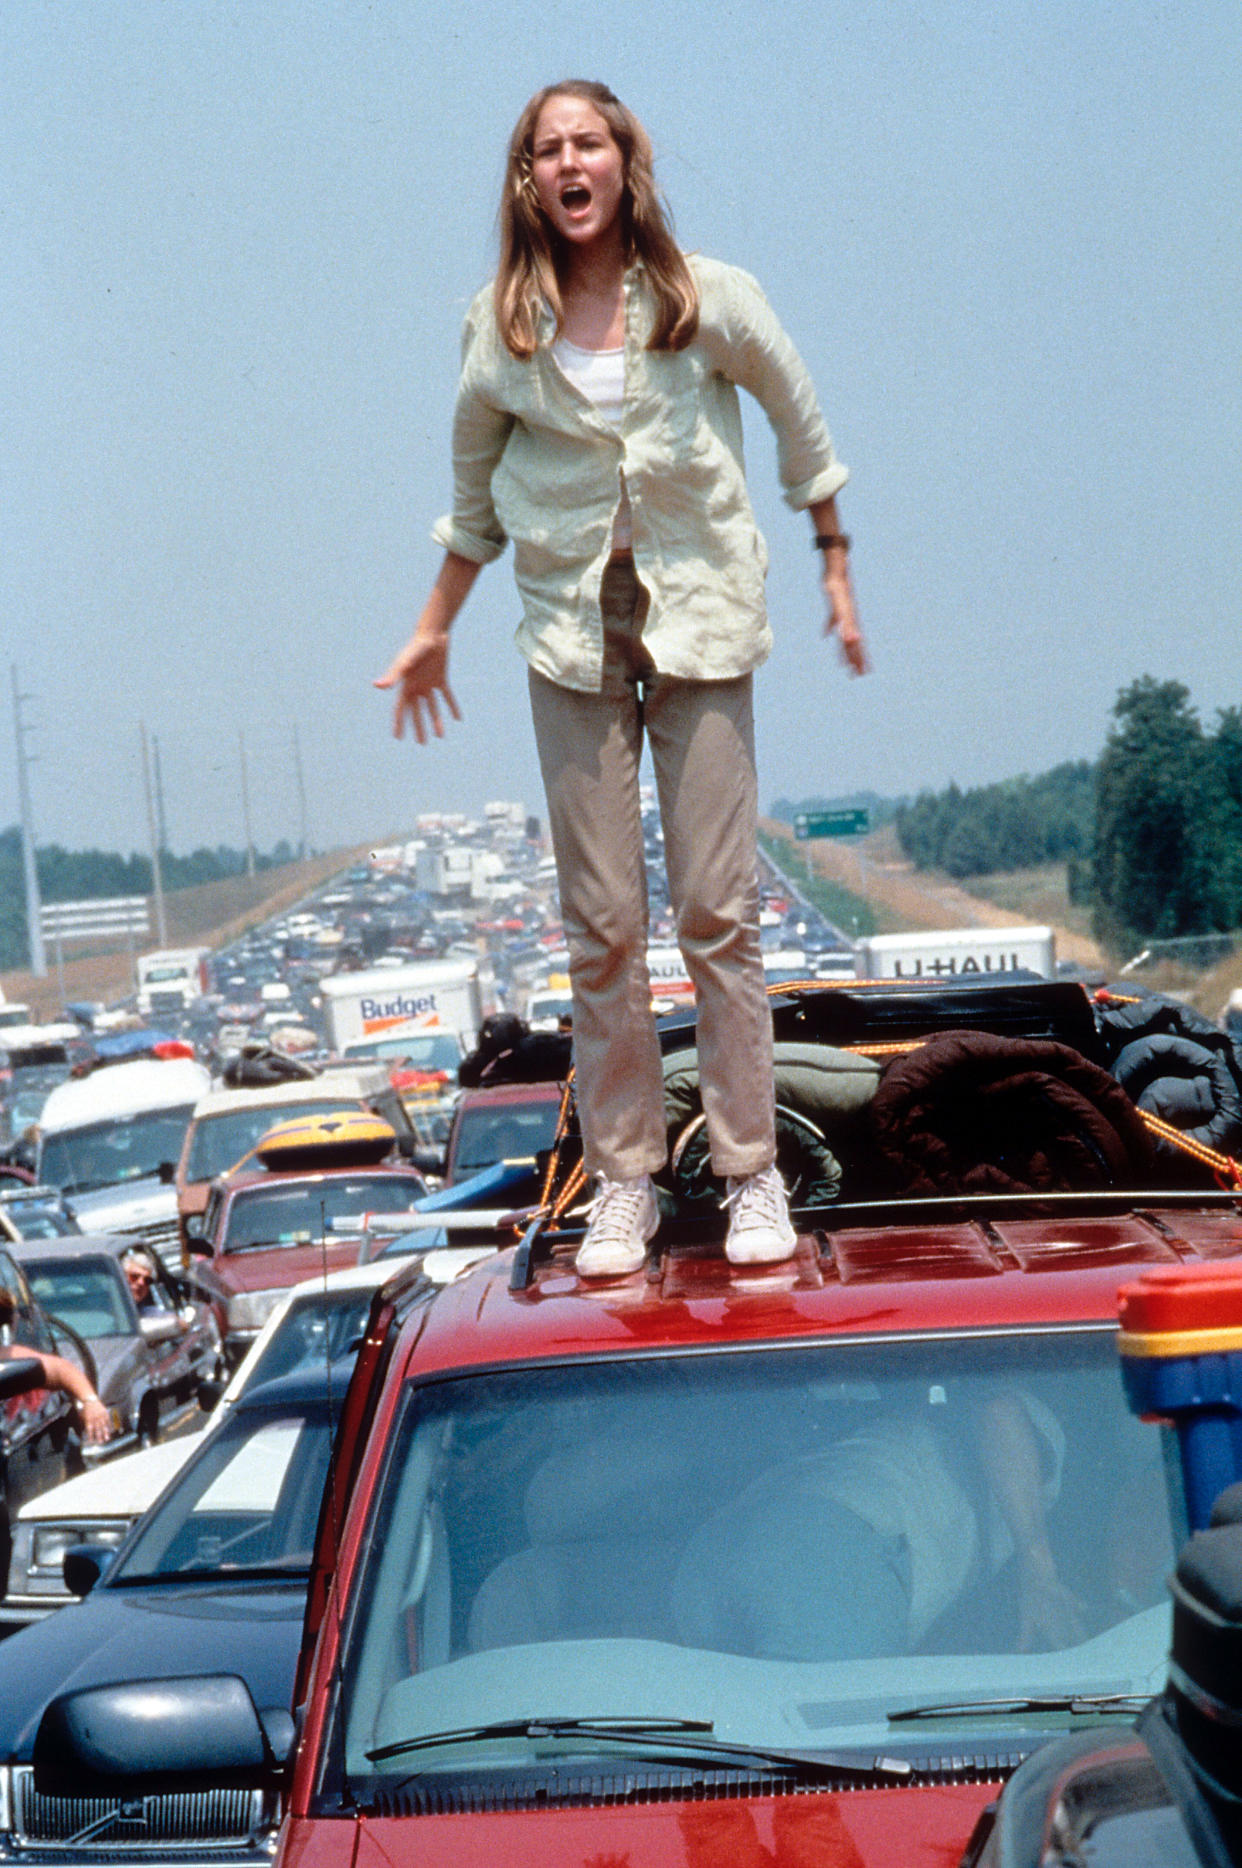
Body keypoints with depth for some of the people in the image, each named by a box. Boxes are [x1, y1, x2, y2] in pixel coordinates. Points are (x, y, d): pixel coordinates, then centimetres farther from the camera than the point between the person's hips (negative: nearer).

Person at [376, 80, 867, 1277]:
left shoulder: (710, 301, -5)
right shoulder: (502, 327, 0)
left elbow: (800, 425, 10)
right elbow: (474, 490, 13)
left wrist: (836, 571, 13)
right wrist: (432, 633, 16)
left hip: (702, 623, -1)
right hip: (572, 638, 1)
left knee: (718, 912, -2)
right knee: (601, 924, 1)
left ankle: (752, 1173, 8)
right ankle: (621, 1182, 11)